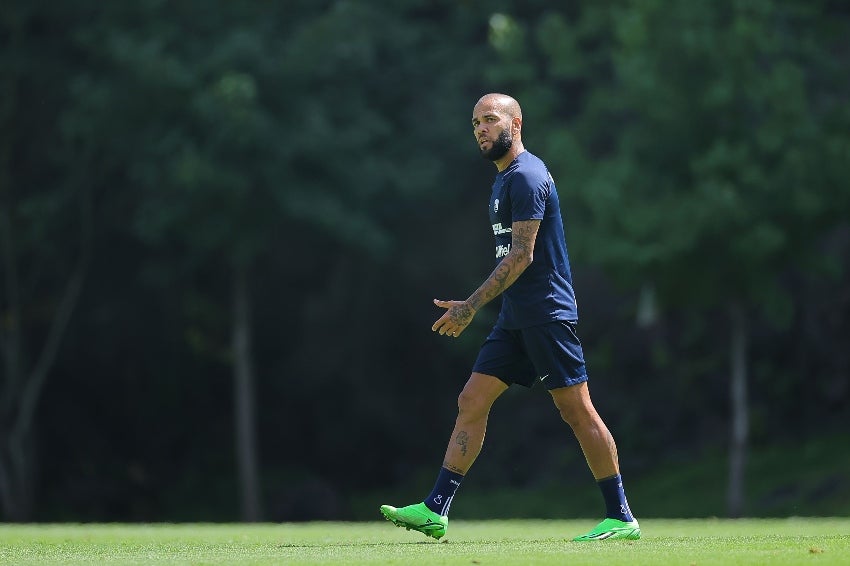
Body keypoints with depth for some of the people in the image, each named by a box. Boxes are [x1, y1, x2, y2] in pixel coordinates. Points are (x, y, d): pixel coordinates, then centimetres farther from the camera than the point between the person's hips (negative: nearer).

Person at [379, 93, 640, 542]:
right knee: (471, 402, 3)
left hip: (547, 314, -10)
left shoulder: (526, 176, -13)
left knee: (577, 411, -6)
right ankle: (436, 510, 1)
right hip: (517, 319, 10)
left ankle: (621, 517, 0)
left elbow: (522, 255, -19)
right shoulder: (506, 179, 18)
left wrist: (471, 306, -20)